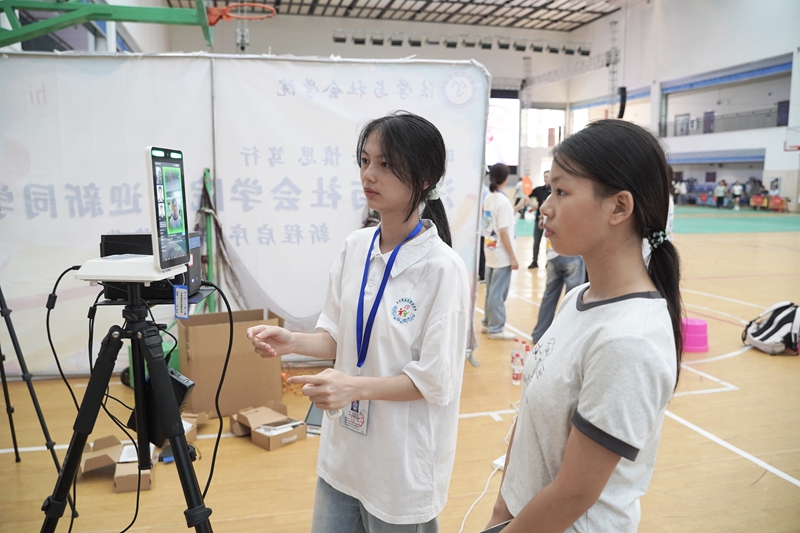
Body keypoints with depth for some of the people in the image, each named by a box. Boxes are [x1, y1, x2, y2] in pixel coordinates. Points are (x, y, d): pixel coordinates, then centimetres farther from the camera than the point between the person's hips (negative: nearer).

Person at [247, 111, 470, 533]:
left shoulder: (443, 268, -20)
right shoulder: (355, 247, -2)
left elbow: (435, 380, -17)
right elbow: (337, 336, 6)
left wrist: (357, 387, -29)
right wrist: (293, 342, -12)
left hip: (402, 462, -5)